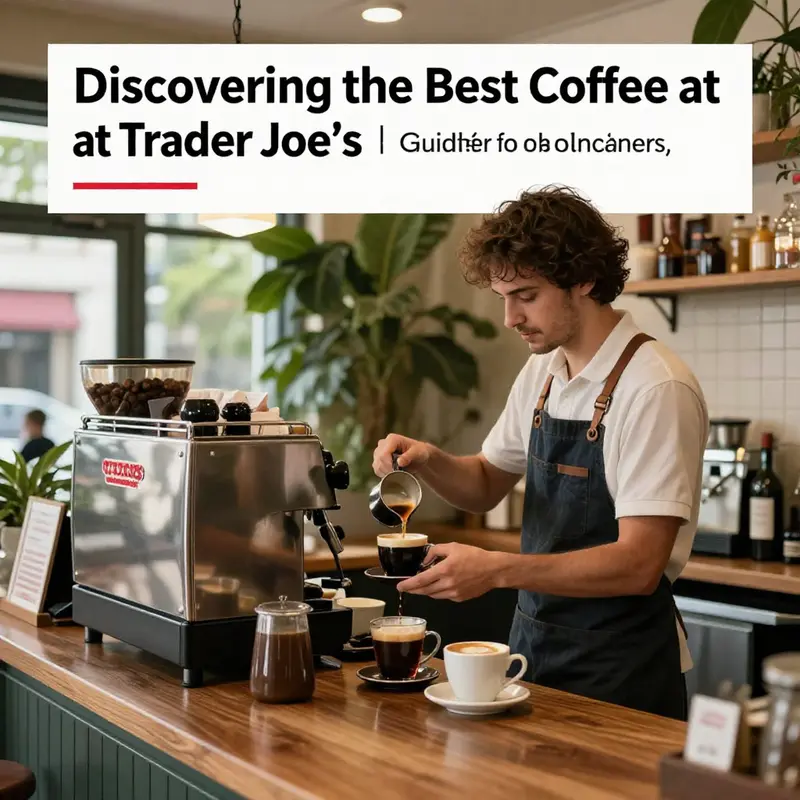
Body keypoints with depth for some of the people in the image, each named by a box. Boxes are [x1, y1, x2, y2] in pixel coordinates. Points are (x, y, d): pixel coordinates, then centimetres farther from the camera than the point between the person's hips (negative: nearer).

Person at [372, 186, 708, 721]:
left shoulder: (657, 388, -20)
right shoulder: (541, 373, 4)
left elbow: (638, 565, -24)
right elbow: (486, 486, 16)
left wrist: (498, 569, -32)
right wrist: (428, 462, -5)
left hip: (619, 670, -7)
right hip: (534, 639, 7)